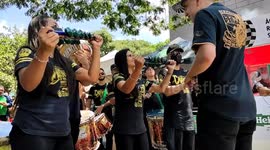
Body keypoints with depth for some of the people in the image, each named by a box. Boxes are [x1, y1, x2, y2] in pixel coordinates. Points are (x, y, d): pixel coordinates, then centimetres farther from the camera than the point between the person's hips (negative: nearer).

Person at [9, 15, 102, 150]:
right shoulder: (27, 52, -5)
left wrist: (96, 49, 2)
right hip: (32, 133, -6)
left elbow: (92, 78, 6)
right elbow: (28, 85, -25)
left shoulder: (64, 61, 13)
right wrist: (44, 51, -39)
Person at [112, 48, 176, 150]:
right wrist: (138, 68, -44)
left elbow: (161, 88, 17)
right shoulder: (118, 76, -8)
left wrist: (170, 71, 6)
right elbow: (126, 89, -30)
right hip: (124, 129, -6)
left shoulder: (140, 80, 13)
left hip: (140, 127, 6)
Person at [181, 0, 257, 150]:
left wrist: (189, 76, -8)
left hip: (218, 106, -8)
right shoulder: (236, 17, 17)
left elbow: (207, 55, -23)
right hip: (246, 104, 8)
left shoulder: (205, 14, -8)